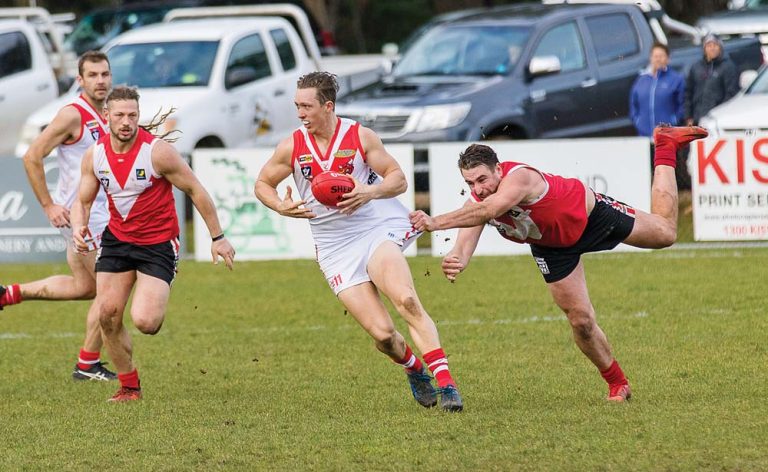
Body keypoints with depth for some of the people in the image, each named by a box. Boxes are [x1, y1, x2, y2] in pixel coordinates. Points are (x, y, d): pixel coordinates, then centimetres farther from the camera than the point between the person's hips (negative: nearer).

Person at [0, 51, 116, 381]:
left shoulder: (108, 115, 9)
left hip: (97, 211, 9)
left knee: (83, 286, 18)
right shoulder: (72, 115, -16)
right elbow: (32, 158, -16)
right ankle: (88, 364, 4)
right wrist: (48, 205, -16)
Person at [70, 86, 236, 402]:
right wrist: (78, 228, -16)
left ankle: (158, 309, 20)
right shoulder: (95, 155, -4)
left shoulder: (158, 152, -19)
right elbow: (83, 201, 7)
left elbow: (196, 191, -9)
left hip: (158, 244, -5)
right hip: (117, 239, 5)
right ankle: (129, 386, 15)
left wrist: (217, 237, -5)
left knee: (144, 321, -20)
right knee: (107, 314, -4)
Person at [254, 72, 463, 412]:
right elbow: (262, 184, 15)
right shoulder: (291, 147, 2)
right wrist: (281, 207, -6)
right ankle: (414, 369, 24)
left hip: (378, 228, -2)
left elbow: (398, 179, 2)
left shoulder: (360, 137, -2)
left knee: (405, 300, -29)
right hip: (335, 247, 2)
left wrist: (372, 192, -18)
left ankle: (446, 384, -29)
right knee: (381, 333, -10)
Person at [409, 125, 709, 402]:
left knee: (665, 232, 13)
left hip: (590, 214, -4)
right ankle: (616, 383, 25)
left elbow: (488, 210, -62)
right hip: (551, 248, 4)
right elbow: (465, 243, -38)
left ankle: (666, 147, 33)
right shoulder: (476, 204, -26)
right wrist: (456, 260, -64)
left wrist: (436, 222, -72)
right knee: (581, 321, 2)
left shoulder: (519, 177, -44)